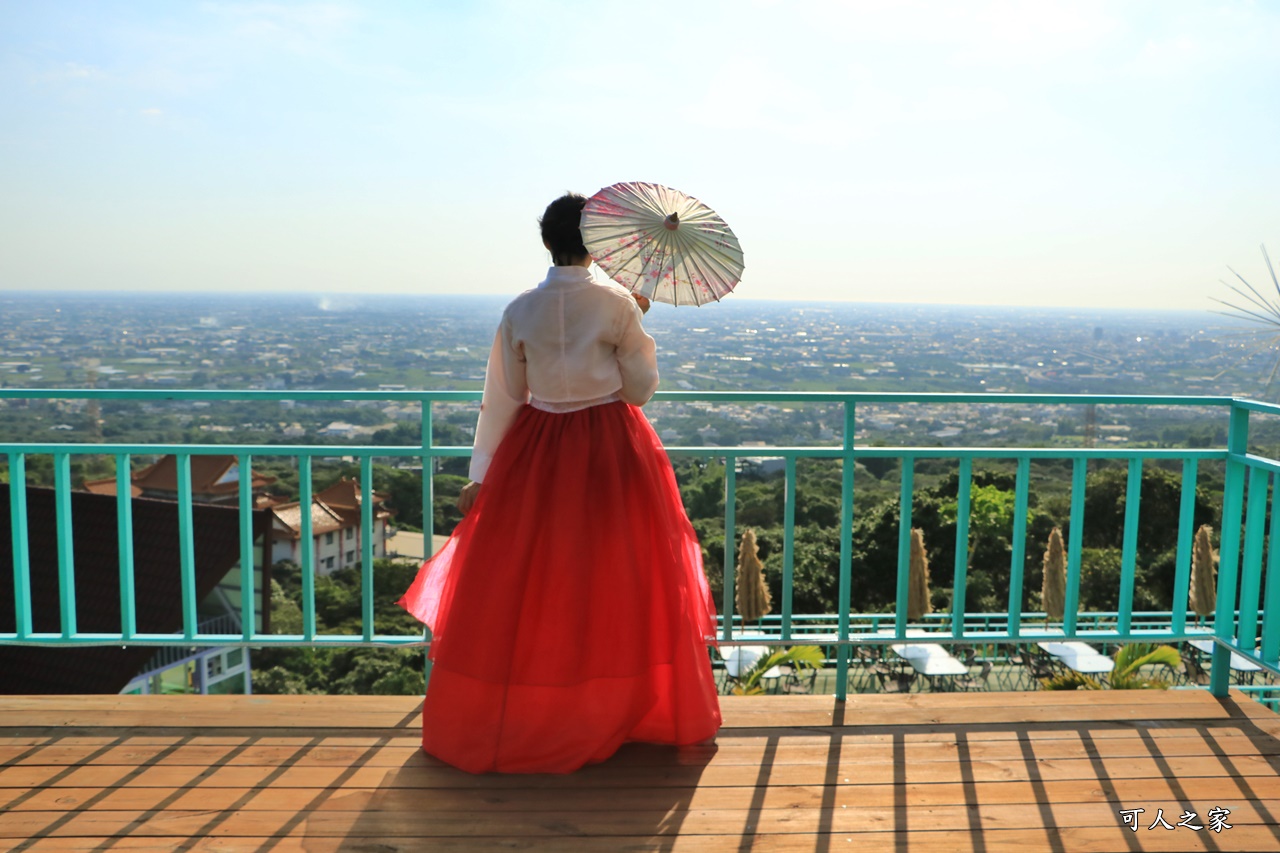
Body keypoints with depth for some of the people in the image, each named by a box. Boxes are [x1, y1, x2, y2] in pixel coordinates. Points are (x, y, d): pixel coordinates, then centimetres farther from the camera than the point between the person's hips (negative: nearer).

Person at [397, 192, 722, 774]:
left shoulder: (520, 311, -5)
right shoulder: (618, 305, -10)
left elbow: (502, 398, -1)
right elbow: (641, 389, -5)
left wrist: (481, 474, 6)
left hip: (538, 453, 2)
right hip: (612, 453, -1)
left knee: (525, 584, 12)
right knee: (616, 580, 12)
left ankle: (506, 719, 25)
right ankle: (627, 709, 26)